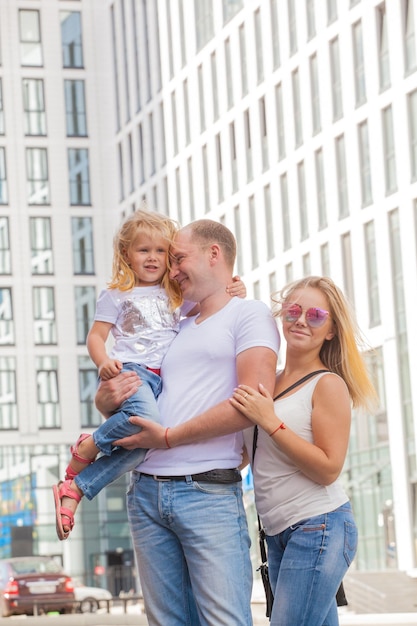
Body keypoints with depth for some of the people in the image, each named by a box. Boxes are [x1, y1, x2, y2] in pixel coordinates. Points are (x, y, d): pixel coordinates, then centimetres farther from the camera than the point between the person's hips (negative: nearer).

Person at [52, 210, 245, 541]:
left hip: (163, 377, 5)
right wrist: (104, 362, -14)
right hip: (131, 369, -5)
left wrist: (234, 292, 8)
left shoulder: (175, 295, 24)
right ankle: (87, 448, -13)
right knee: (145, 418, -38)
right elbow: (96, 336, 7)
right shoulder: (116, 295, 11)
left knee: (143, 443, -19)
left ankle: (75, 488, -13)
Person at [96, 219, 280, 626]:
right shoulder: (173, 328, 22)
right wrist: (107, 398, 0)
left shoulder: (249, 314, 2)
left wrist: (168, 437, -10)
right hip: (146, 492, 7)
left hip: (208, 491, -7)